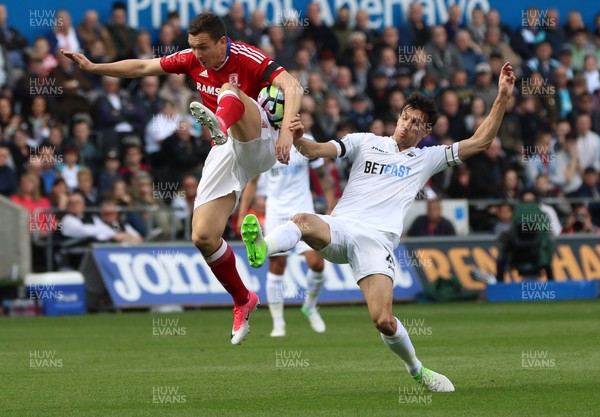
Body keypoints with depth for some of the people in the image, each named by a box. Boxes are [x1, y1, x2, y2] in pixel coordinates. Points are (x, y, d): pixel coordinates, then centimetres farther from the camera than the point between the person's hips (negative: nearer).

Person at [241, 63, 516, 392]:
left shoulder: (428, 158, 20)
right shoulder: (365, 142, 18)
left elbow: (480, 141, 18)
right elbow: (318, 151, 7)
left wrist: (503, 97, 11)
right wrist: (298, 140, -17)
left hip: (377, 241, -1)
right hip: (338, 229, 1)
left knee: (383, 320, -18)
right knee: (303, 221, -37)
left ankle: (416, 369, 10)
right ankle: (261, 250, -68)